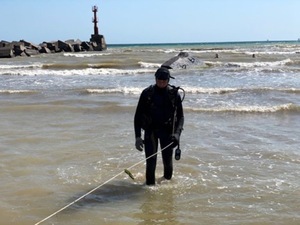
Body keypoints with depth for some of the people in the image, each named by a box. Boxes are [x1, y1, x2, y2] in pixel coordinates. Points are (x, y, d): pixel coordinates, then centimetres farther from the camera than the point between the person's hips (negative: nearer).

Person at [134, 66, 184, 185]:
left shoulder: (174, 94, -5)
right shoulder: (147, 93, -7)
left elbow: (180, 116, -1)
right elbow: (138, 116, -3)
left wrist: (177, 133, -17)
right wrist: (138, 136, -10)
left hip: (167, 130, 1)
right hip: (150, 130, 0)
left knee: (167, 159, 4)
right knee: (150, 160, -7)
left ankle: (167, 180, 30)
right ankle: (150, 185, 6)